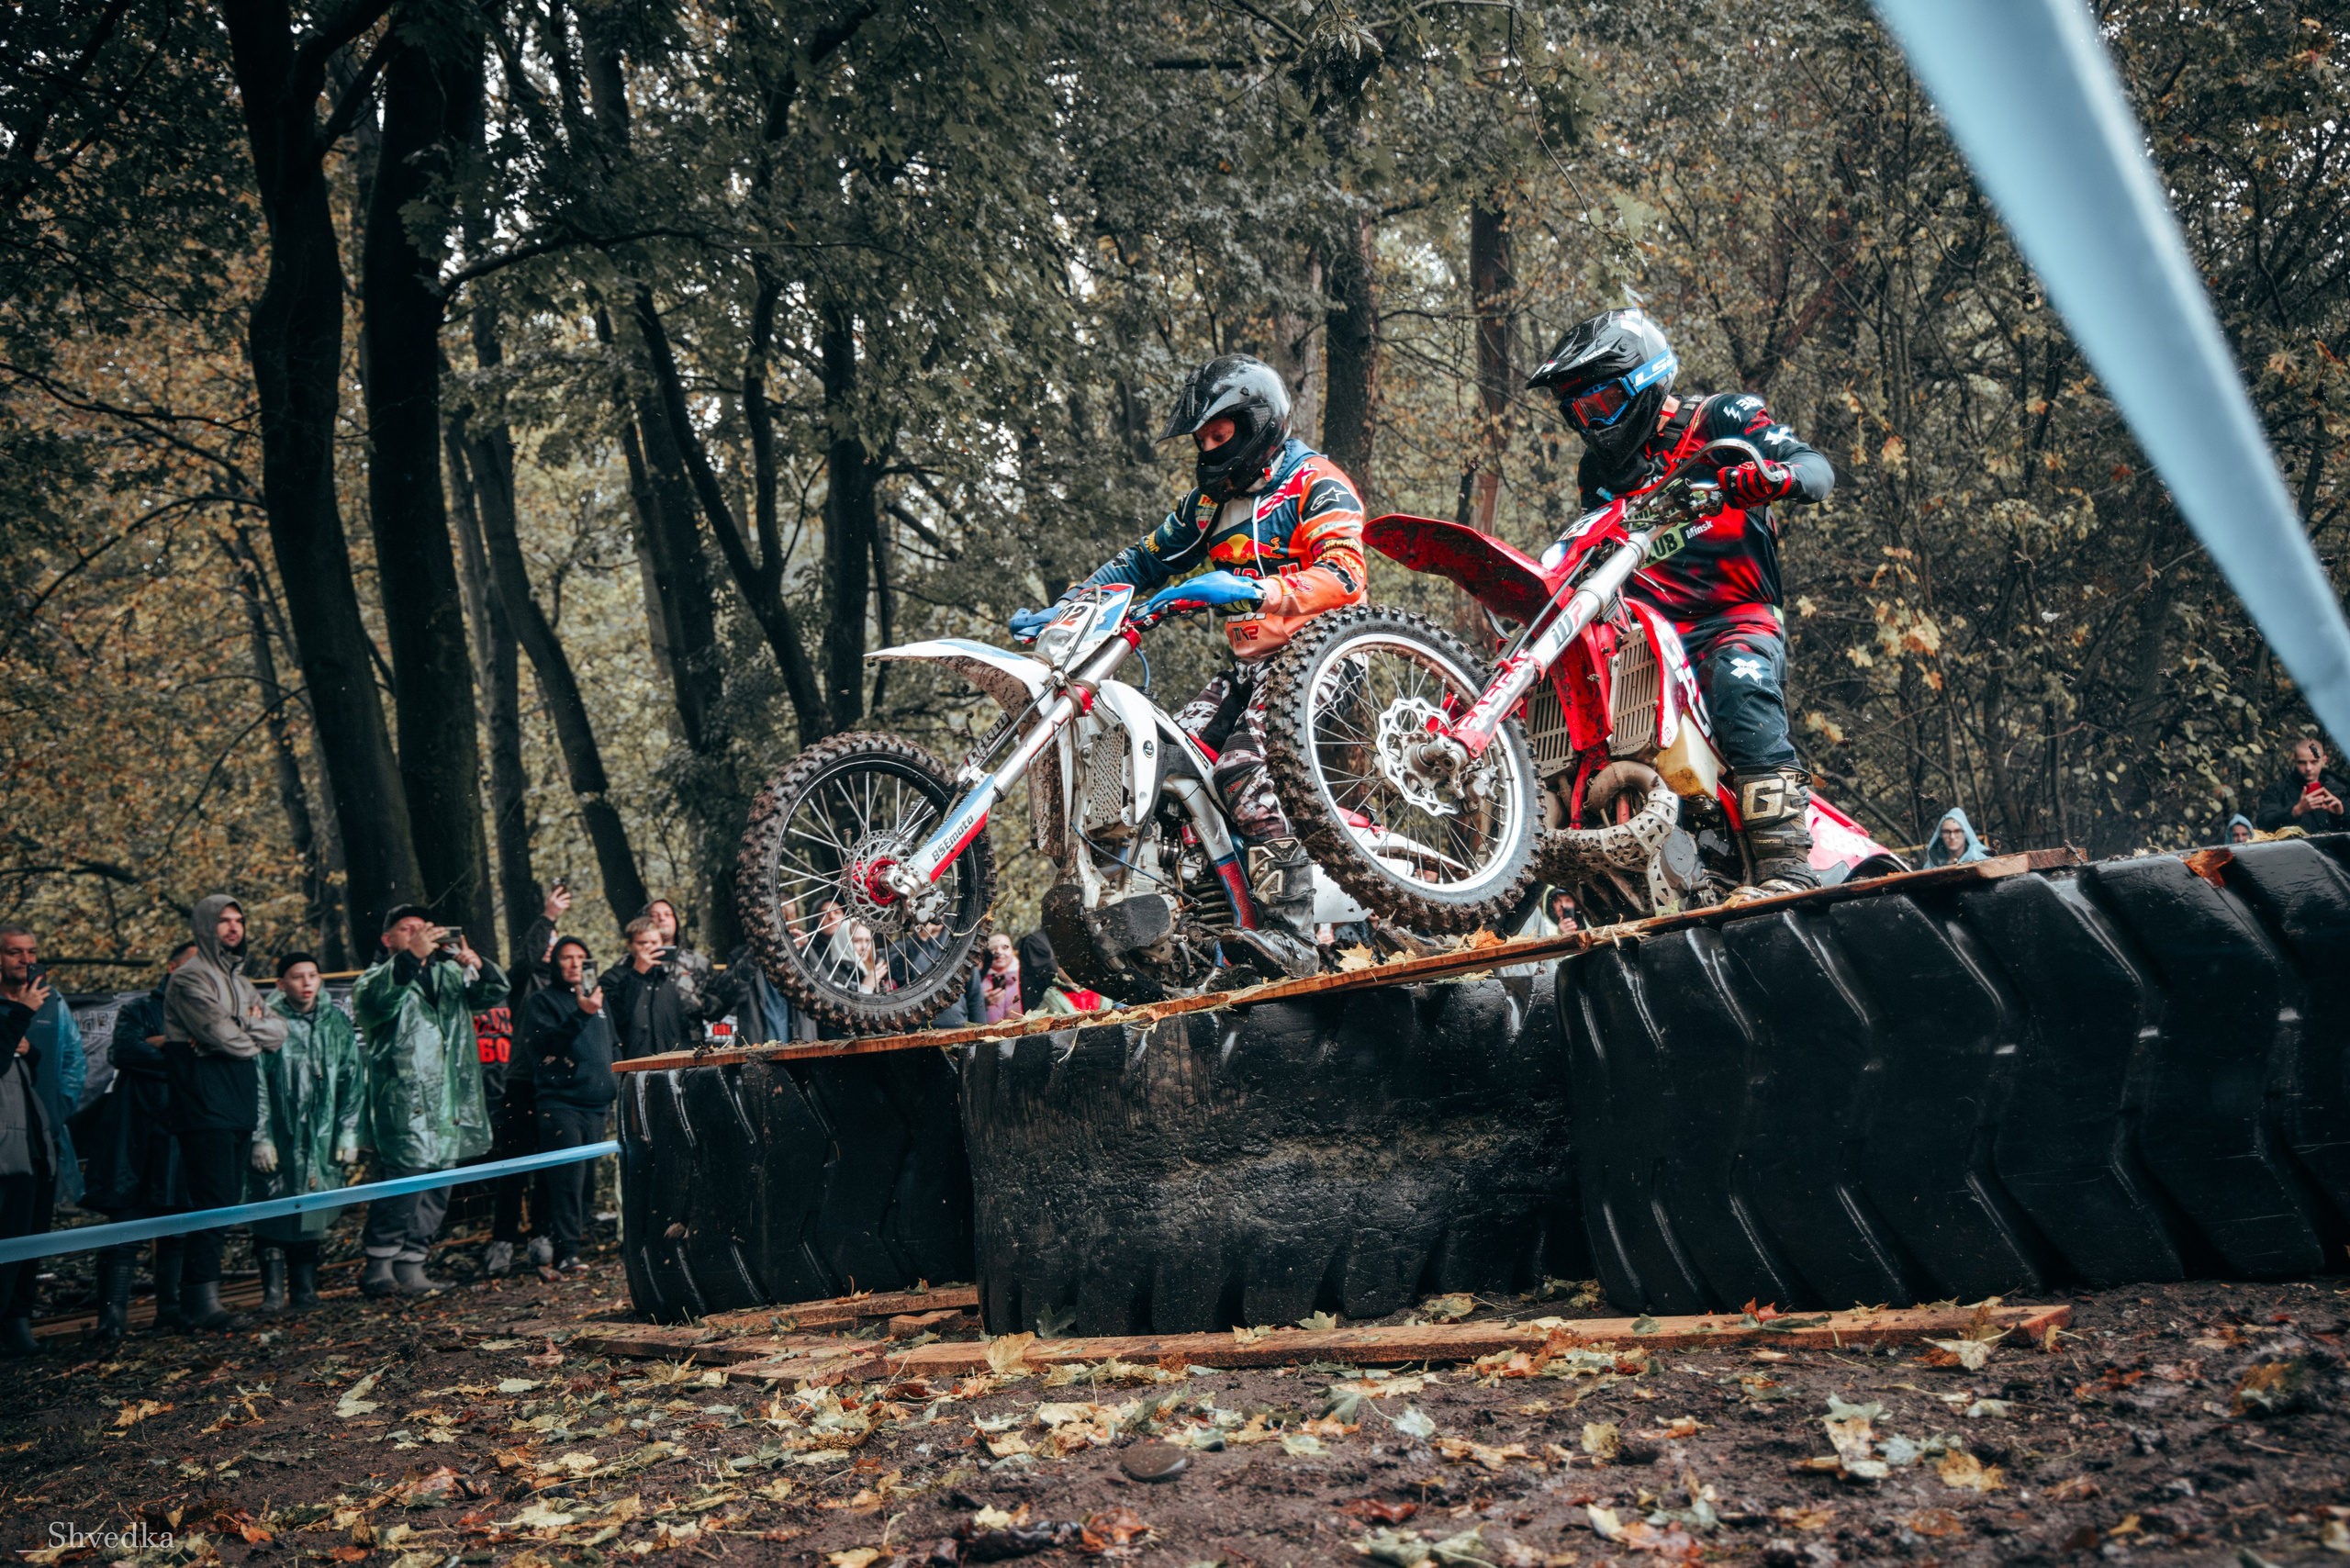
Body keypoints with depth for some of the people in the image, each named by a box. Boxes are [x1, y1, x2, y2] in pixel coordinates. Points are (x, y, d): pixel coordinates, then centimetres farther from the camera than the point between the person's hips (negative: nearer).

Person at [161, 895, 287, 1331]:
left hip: (240, 1105, 9)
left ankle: (202, 1292, 11)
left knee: (228, 1202, 7)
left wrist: (242, 1028, -6)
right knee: (214, 1201, -13)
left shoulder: (238, 980, 21)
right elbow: (221, 1034, -16)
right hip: (206, 1103, -9)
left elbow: (279, 1030, 11)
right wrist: (256, 1031, 3)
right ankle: (202, 1302, -12)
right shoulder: (190, 978, -5)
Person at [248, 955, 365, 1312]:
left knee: (311, 1215, 4)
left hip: (321, 1139, 3)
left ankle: (304, 1288, 12)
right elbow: (255, 1084, -4)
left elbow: (353, 1080, 10)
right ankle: (273, 1289, 3)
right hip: (278, 1137, -3)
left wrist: (349, 1133, 4)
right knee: (272, 1214, -4)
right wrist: (260, 1137, -9)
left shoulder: (336, 1022, 8)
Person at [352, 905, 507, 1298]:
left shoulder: (448, 974, 23)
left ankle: (411, 1268, 12)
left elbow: (494, 992, 12)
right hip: (406, 1099, -6)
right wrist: (413, 956, -30)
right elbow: (377, 996, -17)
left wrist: (475, 963, -9)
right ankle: (379, 1266, -14)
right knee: (409, 1171, -20)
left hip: (451, 1102, 6)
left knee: (436, 1186, 6)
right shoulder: (377, 978, 8)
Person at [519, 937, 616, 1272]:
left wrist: (616, 1088, 19)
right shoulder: (541, 1001, 1)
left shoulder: (597, 999, 20)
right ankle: (566, 1251, -15)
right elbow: (543, 1044, -15)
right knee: (568, 1177, -13)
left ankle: (579, 1230, 19)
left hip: (596, 1106, 6)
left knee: (588, 1177, 8)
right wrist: (581, 1015, -24)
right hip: (561, 1104, -6)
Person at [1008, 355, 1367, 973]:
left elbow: (1344, 577, -23)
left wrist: (1254, 589, -38)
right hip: (1247, 664, 8)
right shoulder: (1213, 498, 20)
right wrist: (1061, 608, 10)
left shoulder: (1315, 483, -7)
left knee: (1247, 773, -30)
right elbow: (1148, 559, 22)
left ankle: (1293, 935, -35)